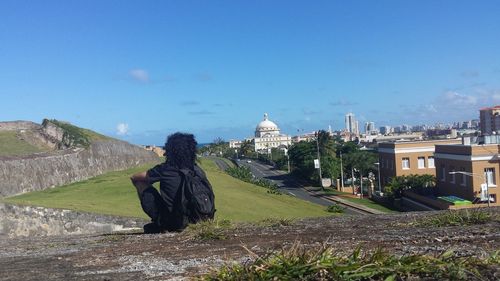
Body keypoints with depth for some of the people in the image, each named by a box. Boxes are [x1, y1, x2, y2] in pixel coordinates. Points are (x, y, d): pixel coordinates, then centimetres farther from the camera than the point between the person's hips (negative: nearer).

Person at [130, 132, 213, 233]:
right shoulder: (197, 171, -1)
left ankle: (158, 225, 13)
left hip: (169, 223, -5)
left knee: (140, 183, 7)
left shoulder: (164, 169, -11)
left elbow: (134, 178, 2)